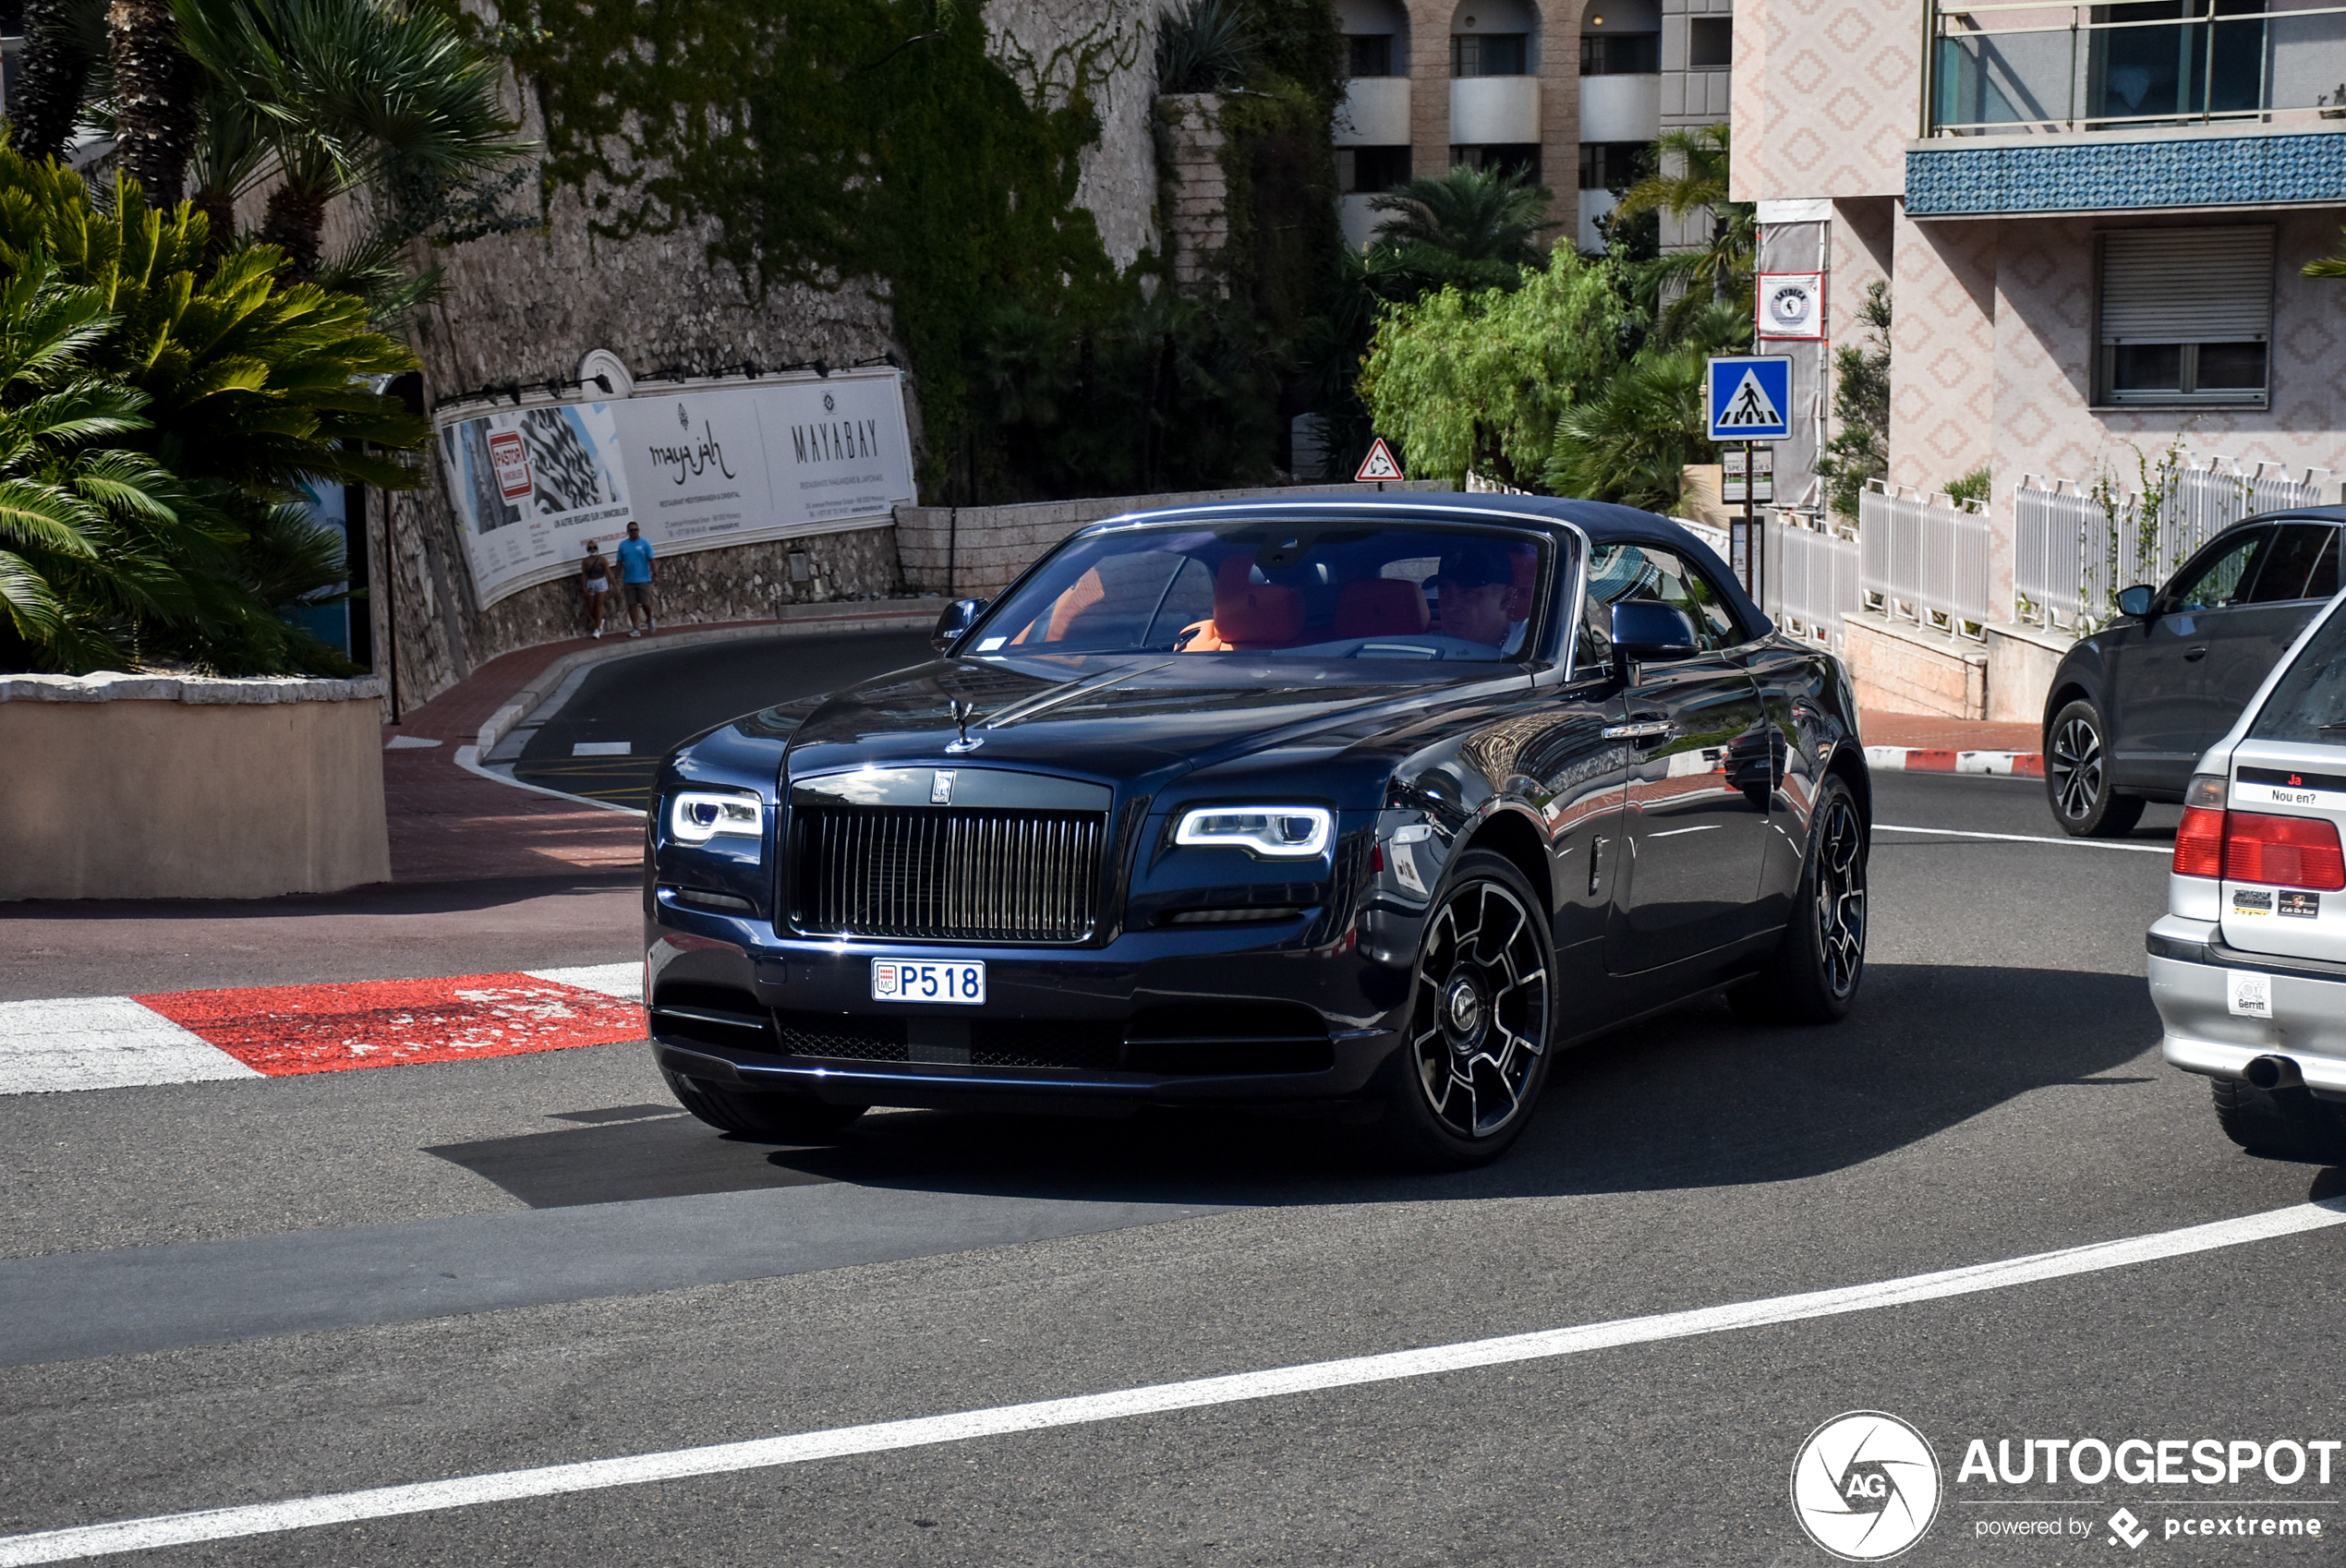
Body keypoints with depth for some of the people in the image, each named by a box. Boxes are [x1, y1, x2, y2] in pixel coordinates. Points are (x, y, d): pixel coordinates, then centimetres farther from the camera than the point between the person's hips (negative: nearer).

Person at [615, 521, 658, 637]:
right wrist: (618, 578, 5)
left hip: (643, 579, -2)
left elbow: (651, 560, -3)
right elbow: (620, 562, 9)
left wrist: (655, 574, -10)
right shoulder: (623, 545, 6)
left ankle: (649, 621, 25)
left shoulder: (645, 543, -1)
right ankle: (635, 628, 6)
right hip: (628, 580, 2)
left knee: (645, 603, -3)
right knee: (632, 604, 1)